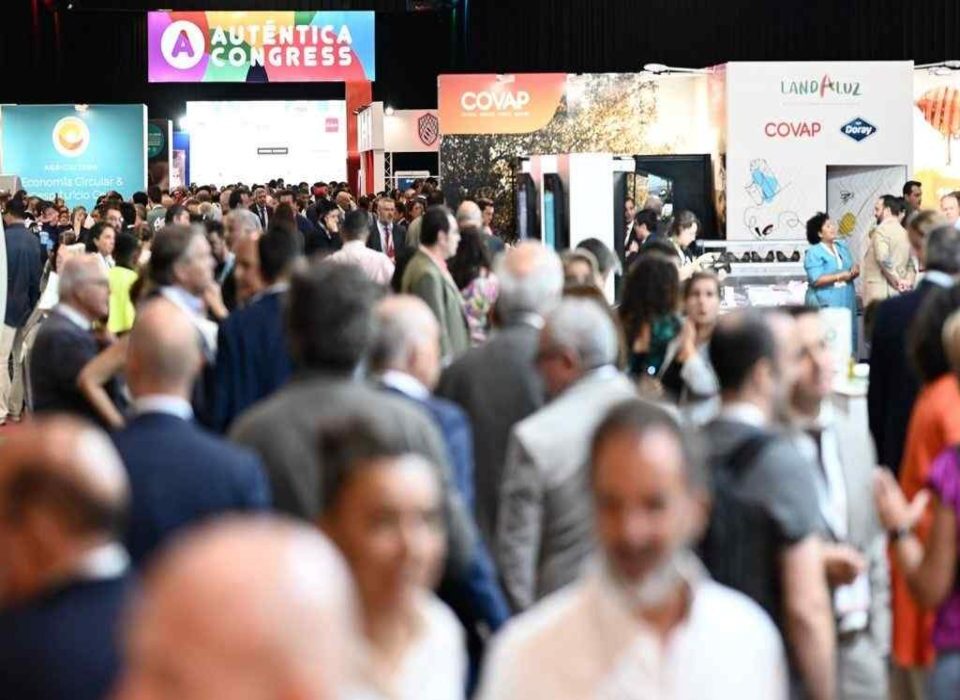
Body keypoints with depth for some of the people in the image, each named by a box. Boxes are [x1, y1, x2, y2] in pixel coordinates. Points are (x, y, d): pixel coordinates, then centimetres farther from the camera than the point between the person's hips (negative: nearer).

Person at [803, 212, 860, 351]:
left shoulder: (842, 247, 15)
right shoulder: (813, 253, -6)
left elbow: (852, 272, 17)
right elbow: (816, 280, -15)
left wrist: (855, 270, -6)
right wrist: (839, 277, -18)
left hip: (846, 301, 7)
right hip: (825, 303, -7)